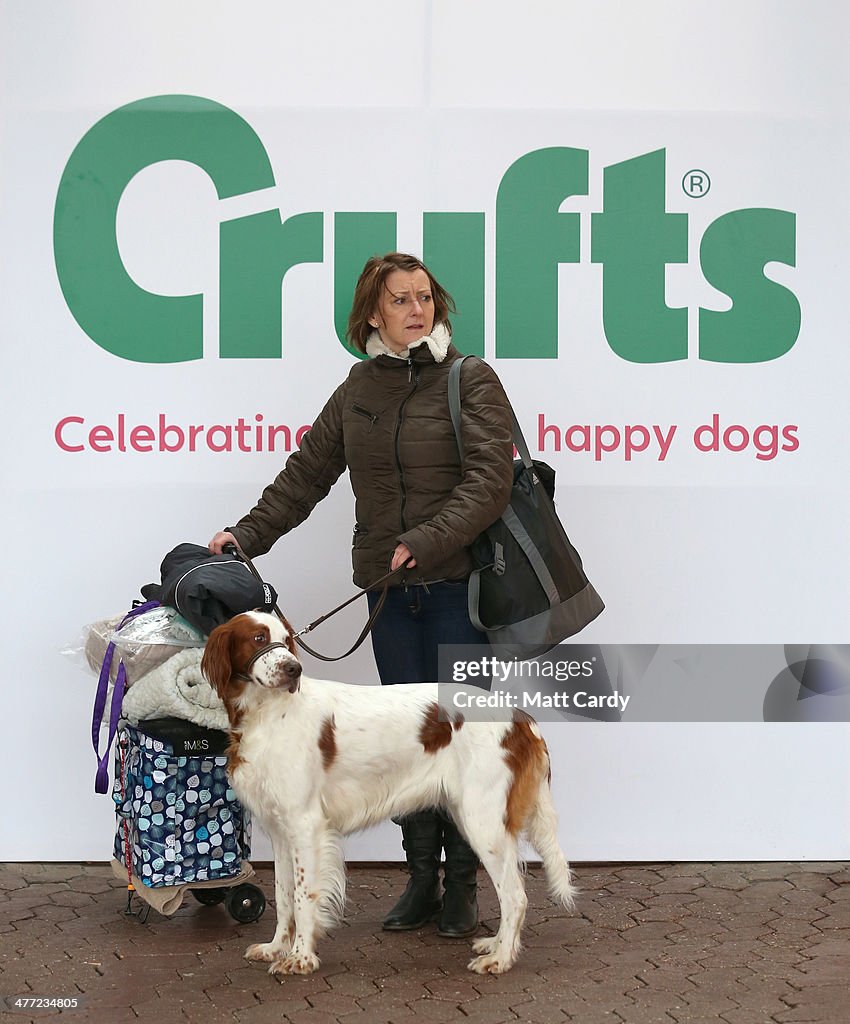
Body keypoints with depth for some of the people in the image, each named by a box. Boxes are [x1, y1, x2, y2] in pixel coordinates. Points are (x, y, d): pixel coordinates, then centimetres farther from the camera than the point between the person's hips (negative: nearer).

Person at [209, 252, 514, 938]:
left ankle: (463, 885, 10)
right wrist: (249, 535, 12)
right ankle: (421, 879, 15)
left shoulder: (470, 380, -4)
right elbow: (308, 472, 17)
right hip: (389, 590, 4)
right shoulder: (360, 388, 11)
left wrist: (425, 542, -22)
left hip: (459, 582, -4)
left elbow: (489, 480, -14)